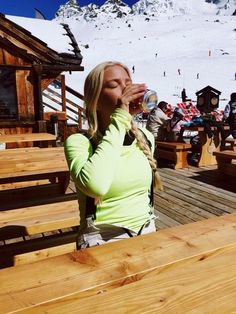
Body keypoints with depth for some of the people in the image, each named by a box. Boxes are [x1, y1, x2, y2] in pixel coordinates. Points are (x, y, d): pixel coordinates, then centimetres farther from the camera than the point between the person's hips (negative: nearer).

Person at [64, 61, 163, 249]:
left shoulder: (146, 137, 3)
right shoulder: (79, 142, -14)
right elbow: (96, 186, -34)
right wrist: (120, 119, -26)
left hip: (147, 234, 3)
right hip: (102, 241, -2)